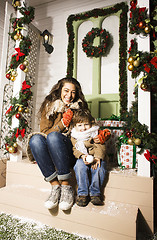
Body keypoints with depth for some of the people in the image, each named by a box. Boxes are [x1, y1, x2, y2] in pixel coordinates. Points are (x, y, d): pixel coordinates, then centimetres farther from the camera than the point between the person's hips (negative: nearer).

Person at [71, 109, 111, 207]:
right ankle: (83, 193, -19)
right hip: (82, 158, 1)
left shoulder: (96, 133, 1)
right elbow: (75, 150, 2)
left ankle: (95, 193, -15)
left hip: (96, 157, 0)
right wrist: (82, 156, -19)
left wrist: (98, 158, -25)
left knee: (99, 168, -30)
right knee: (80, 166, -30)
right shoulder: (74, 136, 6)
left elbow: (100, 147, -7)